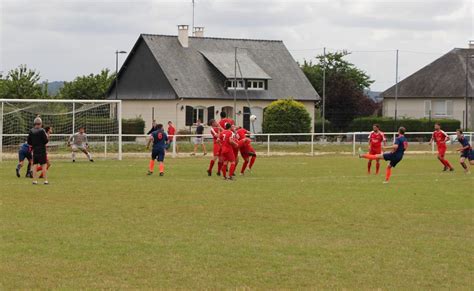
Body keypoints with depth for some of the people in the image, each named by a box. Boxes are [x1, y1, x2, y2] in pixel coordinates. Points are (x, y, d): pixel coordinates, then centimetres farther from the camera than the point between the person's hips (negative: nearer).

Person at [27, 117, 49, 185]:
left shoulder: (31, 131, 2)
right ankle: (46, 180, 0)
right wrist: (46, 136, 7)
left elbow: (29, 142, 5)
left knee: (34, 166, 7)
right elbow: (46, 141, -11)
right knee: (44, 166, 1)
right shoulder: (41, 131, -12)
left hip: (35, 151, 4)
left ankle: (35, 180, 6)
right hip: (42, 151, -4)